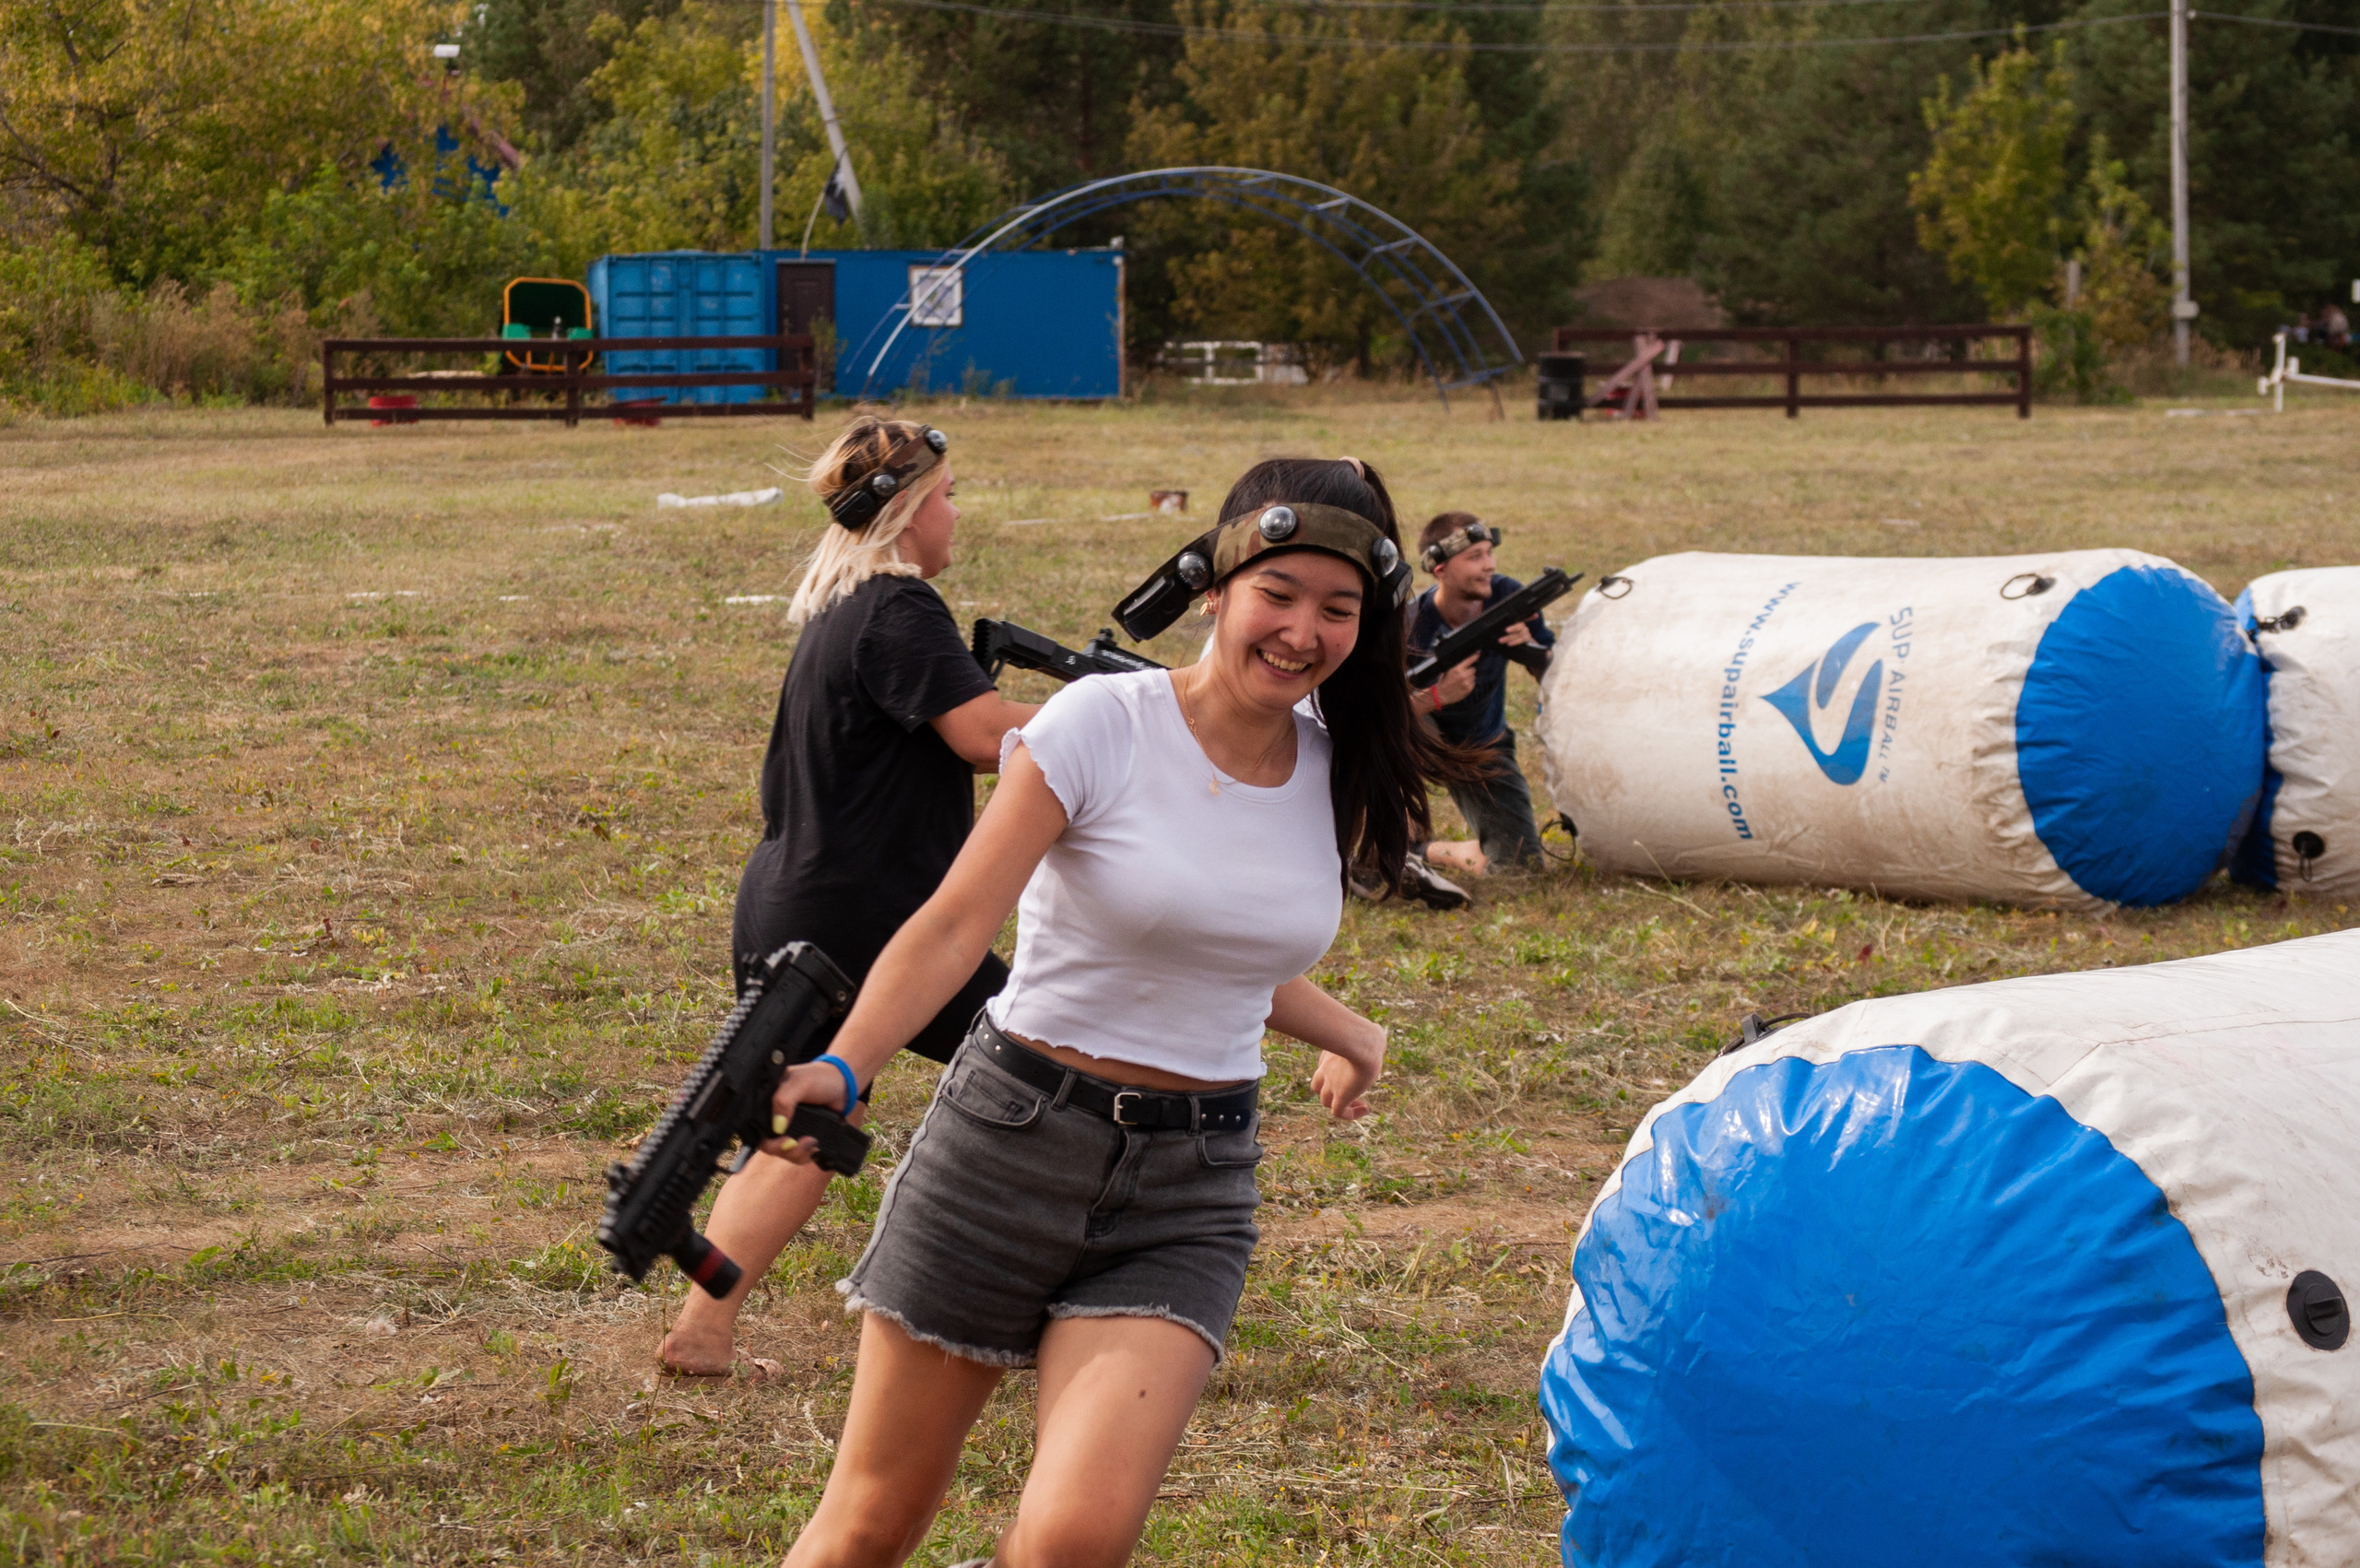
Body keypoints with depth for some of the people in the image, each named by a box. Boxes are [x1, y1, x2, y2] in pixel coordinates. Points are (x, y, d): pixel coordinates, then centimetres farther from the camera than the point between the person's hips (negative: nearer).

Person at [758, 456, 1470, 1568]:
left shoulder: (1336, 777, 5)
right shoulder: (1102, 726, -10)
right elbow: (956, 922, -18)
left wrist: (1350, 1036, 32)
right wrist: (837, 1070, -31)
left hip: (1190, 1194, 3)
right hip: (1010, 1143, -3)